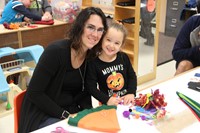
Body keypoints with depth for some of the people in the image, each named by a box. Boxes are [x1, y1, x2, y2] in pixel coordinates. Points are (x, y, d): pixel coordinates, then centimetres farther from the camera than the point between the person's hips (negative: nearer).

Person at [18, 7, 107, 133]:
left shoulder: (92, 56, -3)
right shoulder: (56, 51, -22)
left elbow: (84, 91, 7)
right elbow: (34, 93, -20)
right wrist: (65, 115, -20)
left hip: (72, 110, 6)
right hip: (42, 114, -6)